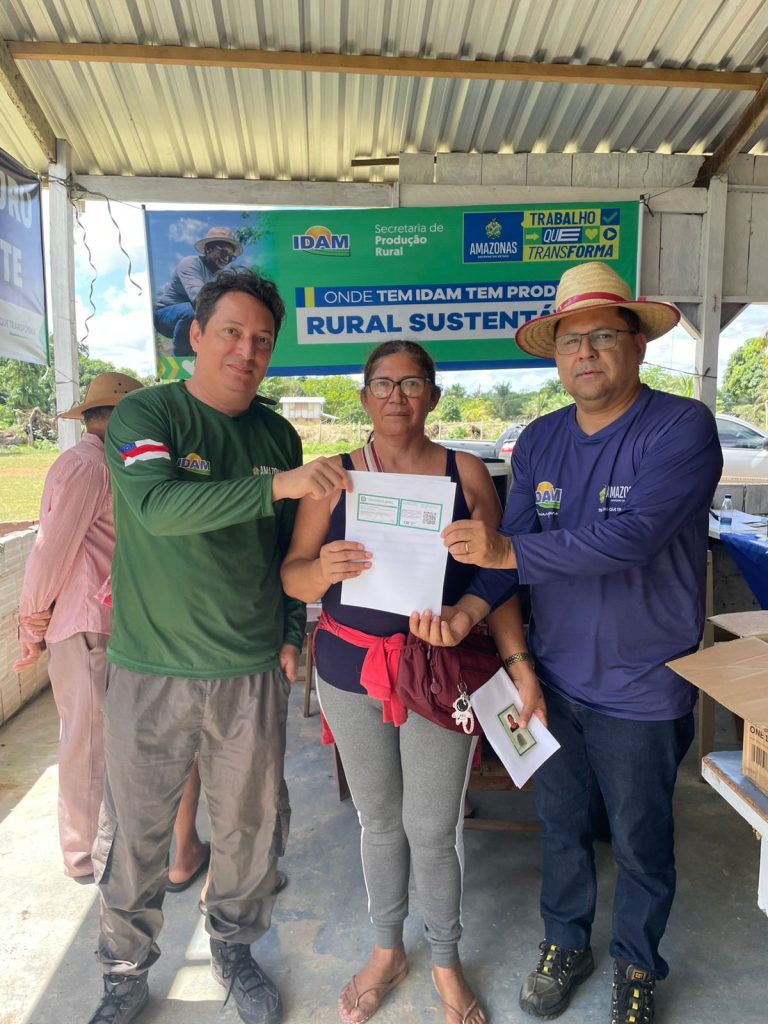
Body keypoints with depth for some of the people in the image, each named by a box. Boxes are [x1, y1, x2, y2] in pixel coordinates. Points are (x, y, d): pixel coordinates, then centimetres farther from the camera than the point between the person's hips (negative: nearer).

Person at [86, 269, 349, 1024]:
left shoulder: (279, 435, 6)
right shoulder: (144, 415, -7)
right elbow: (158, 503, -26)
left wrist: (293, 633, 9)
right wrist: (277, 484, -33)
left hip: (253, 672, 3)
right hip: (150, 671, -3)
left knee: (249, 827, 16)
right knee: (134, 833, 13)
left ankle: (234, 948, 43)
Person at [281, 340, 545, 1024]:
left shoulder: (467, 473, -1)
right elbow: (293, 577, -3)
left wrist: (520, 664, -9)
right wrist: (322, 569, -25)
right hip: (351, 668, 1)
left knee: (432, 827, 7)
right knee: (379, 820, 17)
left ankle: (446, 961, 37)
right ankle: (387, 951, 43)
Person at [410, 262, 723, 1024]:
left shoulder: (681, 429, -16)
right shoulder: (539, 441, 2)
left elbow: (631, 535, -29)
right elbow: (511, 545, -4)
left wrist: (510, 551, -32)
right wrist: (470, 607, -21)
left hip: (640, 689, -4)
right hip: (554, 675, 5)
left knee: (640, 842, 17)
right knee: (561, 823, 22)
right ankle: (565, 945, 47)